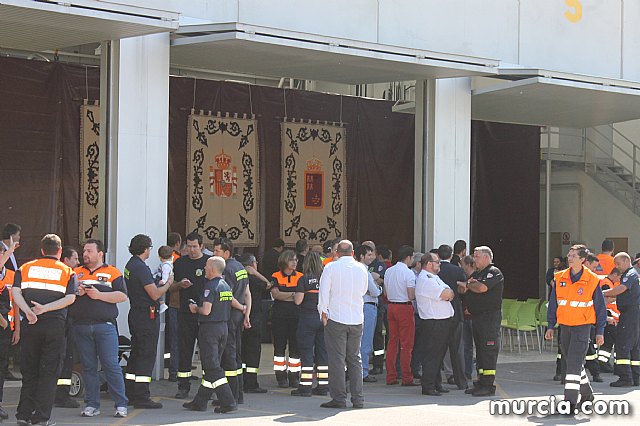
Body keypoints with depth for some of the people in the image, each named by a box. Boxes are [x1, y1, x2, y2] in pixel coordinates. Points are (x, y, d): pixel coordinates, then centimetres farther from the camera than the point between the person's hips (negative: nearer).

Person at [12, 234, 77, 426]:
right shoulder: (67, 271, 7)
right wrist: (45, 308, -13)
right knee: (48, 372, 3)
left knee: (29, 371, 11)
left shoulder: (25, 268, 11)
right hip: (55, 325, -2)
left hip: (31, 325, 2)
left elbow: (15, 291, -4)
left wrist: (27, 310, -15)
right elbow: (70, 298, -8)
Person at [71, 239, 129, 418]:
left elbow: (122, 296, -3)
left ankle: (121, 404, -1)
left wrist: (99, 295, -11)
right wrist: (76, 293, -5)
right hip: (81, 326, 3)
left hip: (105, 325, -3)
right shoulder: (76, 273, 15)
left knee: (111, 365, -6)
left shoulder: (112, 272, 5)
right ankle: (92, 405, 12)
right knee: (88, 367, 6)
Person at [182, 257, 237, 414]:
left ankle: (228, 402, -12)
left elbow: (206, 311, -22)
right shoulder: (226, 286, 11)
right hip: (223, 327, 9)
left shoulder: (210, 286, -16)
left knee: (213, 367, -6)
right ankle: (200, 402, 20)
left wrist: (195, 309, -4)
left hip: (209, 328, -9)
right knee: (210, 366, 13)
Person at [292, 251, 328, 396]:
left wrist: (295, 295, 9)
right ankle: (323, 386, 11)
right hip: (324, 318, 4)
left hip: (308, 318, -4)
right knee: (323, 351, 9)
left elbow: (298, 301, -11)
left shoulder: (304, 279, -9)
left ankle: (305, 386, -2)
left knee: (306, 352, 0)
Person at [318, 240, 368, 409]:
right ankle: (358, 399, 9)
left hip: (336, 319, -3)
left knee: (337, 359, -1)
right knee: (355, 359, 10)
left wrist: (323, 314, -1)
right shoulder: (361, 268, 4)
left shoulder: (331, 267, -6)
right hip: (357, 319, 4)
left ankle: (339, 398, -3)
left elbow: (324, 292, -8)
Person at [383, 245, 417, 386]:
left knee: (392, 341, 12)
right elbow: (411, 296, -16)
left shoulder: (388, 271, 9)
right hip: (404, 307, -7)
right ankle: (406, 378, -2)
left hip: (391, 306, 7)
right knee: (406, 344, -2)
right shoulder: (408, 273, -13)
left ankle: (391, 376, 14)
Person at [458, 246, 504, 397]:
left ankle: (488, 386, -9)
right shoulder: (476, 273, 21)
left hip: (490, 316, -9)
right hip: (477, 316, 9)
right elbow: (461, 289, 16)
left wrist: (468, 285, -4)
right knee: (480, 350, 11)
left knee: (489, 351, -9)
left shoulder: (494, 272, -7)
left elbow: (482, 287, -22)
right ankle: (481, 383, 16)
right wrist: (469, 283, -6)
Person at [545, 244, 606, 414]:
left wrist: (600, 331, 1)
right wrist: (551, 326, 9)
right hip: (565, 325, 5)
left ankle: (570, 401, -13)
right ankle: (586, 393, 33)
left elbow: (600, 307, 1)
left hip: (582, 326, -5)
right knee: (571, 361, 14)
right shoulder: (560, 278, 4)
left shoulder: (592, 280, -6)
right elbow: (553, 304, 12)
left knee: (574, 363, -13)